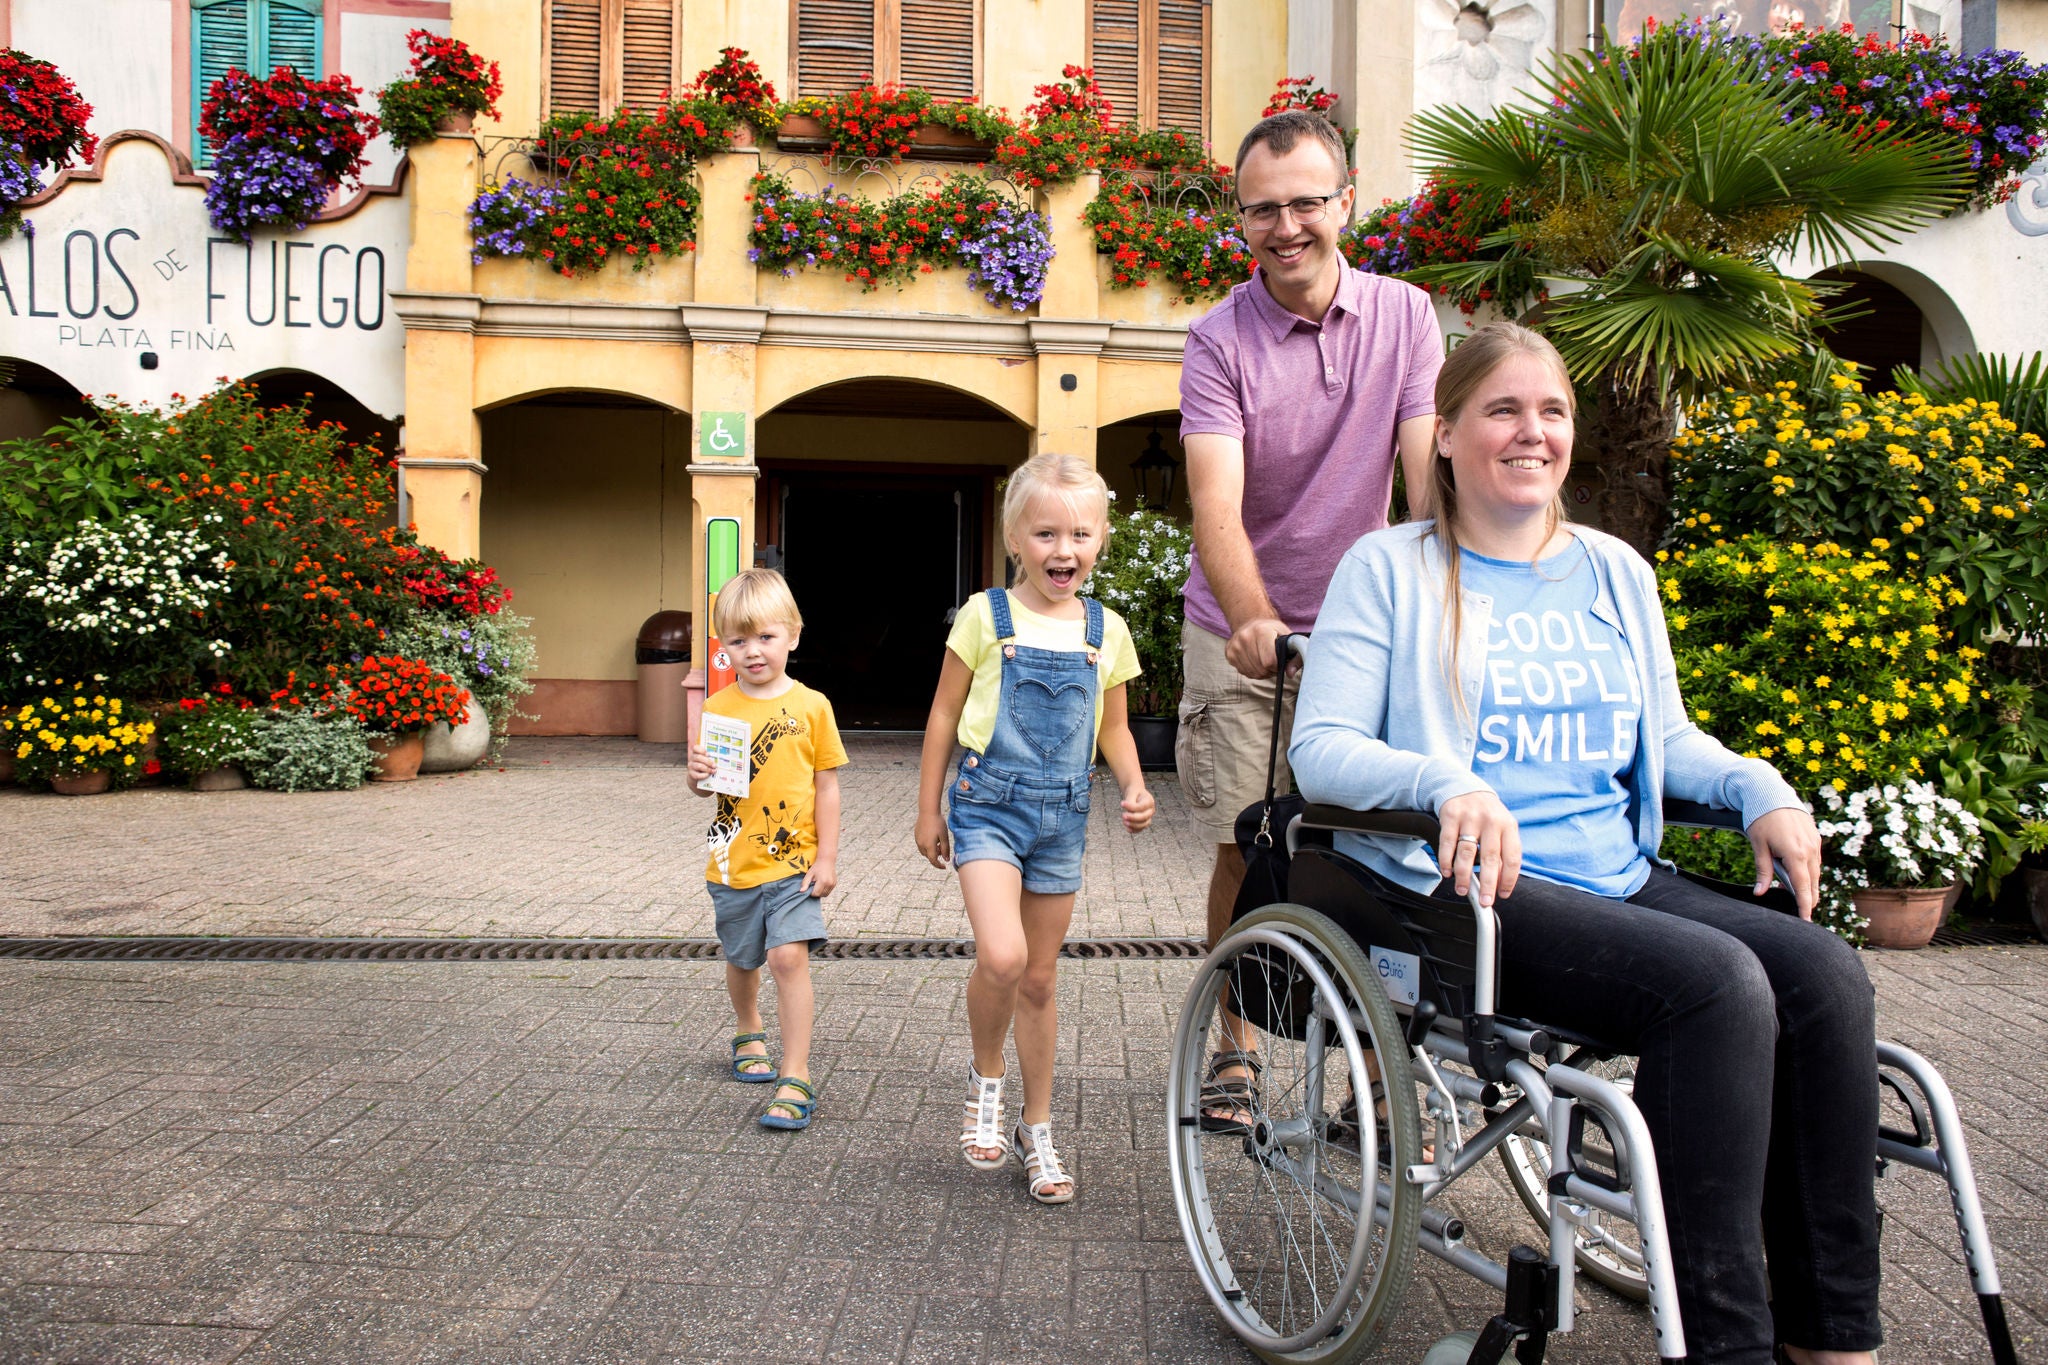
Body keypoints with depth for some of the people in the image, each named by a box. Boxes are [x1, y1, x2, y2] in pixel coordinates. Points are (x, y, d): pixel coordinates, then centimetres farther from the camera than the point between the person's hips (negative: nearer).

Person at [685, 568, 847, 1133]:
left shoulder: (811, 706, -4)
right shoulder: (717, 709, -1)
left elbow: (826, 786, 0)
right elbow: (705, 787, 5)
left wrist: (827, 856, -4)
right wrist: (699, 777, -19)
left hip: (794, 860, -3)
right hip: (735, 862, 3)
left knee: (789, 955, -15)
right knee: (741, 960, 18)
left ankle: (795, 1078, -10)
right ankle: (749, 1036, 46)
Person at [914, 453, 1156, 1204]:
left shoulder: (1106, 630, 4)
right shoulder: (986, 616, -5)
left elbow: (1113, 727, 14)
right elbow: (944, 716, 2)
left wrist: (1134, 787, -4)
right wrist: (928, 809, 3)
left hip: (1062, 816, 3)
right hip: (989, 805, -3)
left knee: (1039, 980, 11)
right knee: (1001, 957, -22)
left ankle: (1037, 1130, 27)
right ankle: (985, 1080, 7)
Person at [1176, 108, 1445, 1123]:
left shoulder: (1404, 316, -2)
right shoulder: (1220, 339, -9)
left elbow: (1428, 474, -10)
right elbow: (1217, 502, -22)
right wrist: (1252, 621, -39)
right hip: (1242, 634, -1)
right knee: (1245, 847, 4)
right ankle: (1235, 1043, 23)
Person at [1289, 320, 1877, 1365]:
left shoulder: (1617, 573, 20)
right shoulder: (1391, 569, 3)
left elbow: (1665, 736, 26)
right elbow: (1320, 749, -7)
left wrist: (1759, 787, 4)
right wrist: (1447, 783, -26)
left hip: (1621, 878, 6)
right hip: (1469, 888, -6)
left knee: (1825, 973, -20)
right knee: (1717, 982, -29)